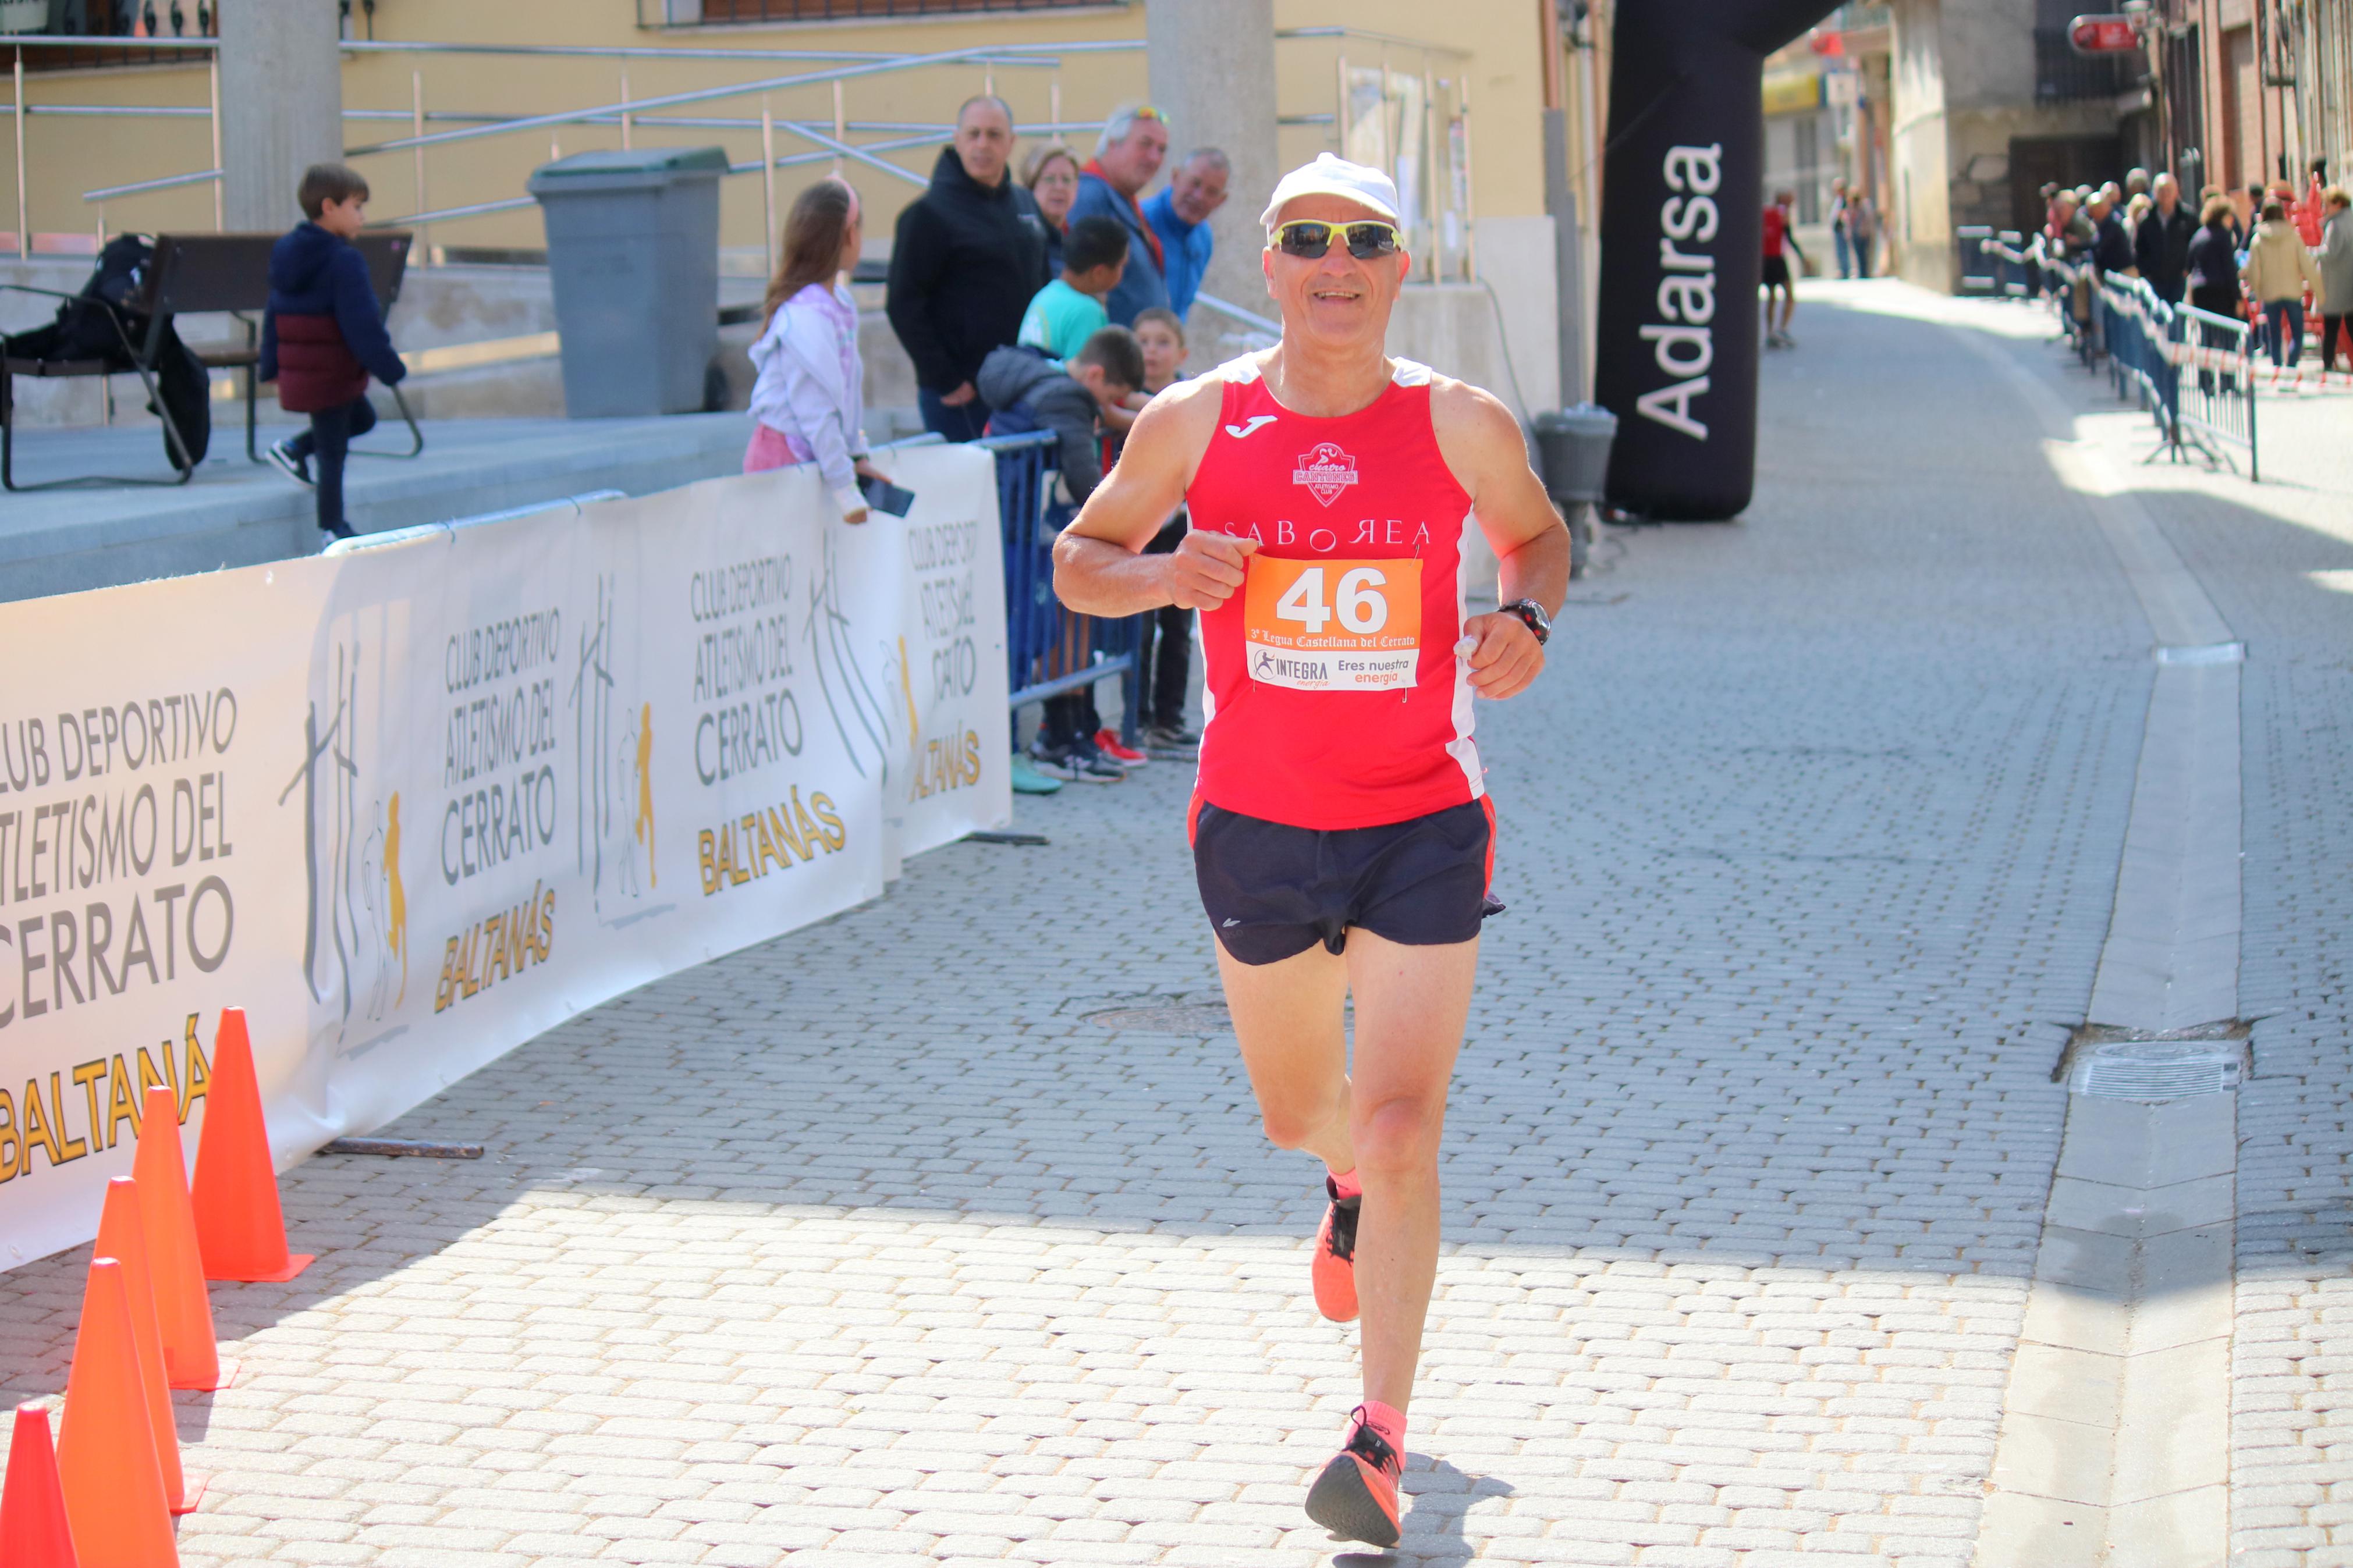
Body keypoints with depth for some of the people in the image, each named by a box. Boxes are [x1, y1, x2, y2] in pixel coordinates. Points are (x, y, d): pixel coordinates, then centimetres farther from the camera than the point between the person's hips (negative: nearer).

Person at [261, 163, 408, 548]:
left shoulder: (286, 253, 6)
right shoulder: (345, 262, -20)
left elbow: (273, 316, 14)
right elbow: (362, 327, -21)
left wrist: (270, 367, 21)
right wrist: (391, 369, -12)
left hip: (297, 372, 8)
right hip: (333, 378, -8)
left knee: (362, 417, 27)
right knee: (333, 453, 3)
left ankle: (293, 449, 21)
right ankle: (333, 529, 10)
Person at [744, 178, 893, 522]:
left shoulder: (841, 301, 9)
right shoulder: (806, 316, -21)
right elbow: (816, 408, -21)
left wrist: (857, 455, 14)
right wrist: (845, 491, -19)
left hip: (814, 457, 9)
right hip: (784, 457, -9)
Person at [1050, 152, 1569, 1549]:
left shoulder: (1462, 427, -6)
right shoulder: (1196, 422, -5)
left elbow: (1537, 535, 13)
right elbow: (1079, 561, 5)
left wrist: (1528, 619, -9)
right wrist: (1163, 574, -16)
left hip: (1423, 827, -2)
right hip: (1256, 828, 2)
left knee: (1400, 1131, -11)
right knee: (1295, 1108, 20)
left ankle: (1382, 1436, 0)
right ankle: (1353, 1186, 58)